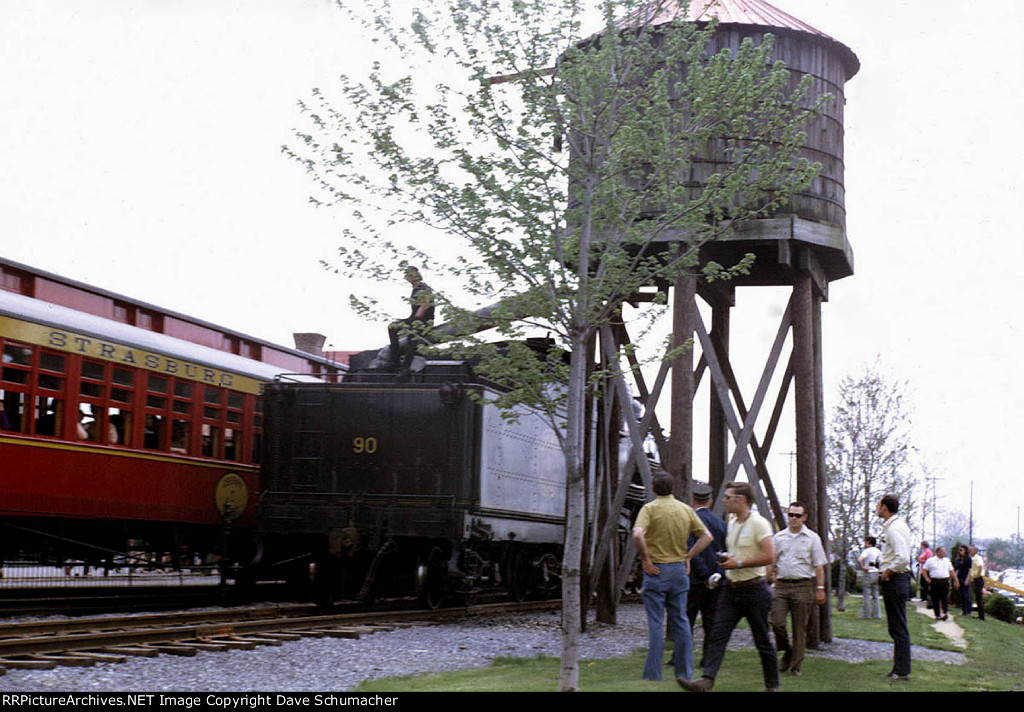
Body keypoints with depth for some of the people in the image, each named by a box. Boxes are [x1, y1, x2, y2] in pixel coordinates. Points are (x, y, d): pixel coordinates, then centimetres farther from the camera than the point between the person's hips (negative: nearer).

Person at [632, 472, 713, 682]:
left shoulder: (650, 508, -9)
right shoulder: (686, 509, 7)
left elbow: (638, 534, -25)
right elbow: (707, 536, 8)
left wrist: (645, 558, -13)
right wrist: (688, 556, 9)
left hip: (656, 570, -4)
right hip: (679, 570, 5)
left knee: (656, 623, -2)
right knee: (680, 621, 12)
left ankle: (653, 674, -1)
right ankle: (685, 671, 15)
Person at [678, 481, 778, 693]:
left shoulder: (759, 523, -12)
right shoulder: (732, 523, 14)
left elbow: (769, 556, -21)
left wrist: (739, 563, -18)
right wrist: (727, 560, 10)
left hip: (753, 590, -7)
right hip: (731, 588, 7)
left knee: (763, 641, 4)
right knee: (717, 635, -7)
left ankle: (772, 685, 17)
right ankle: (707, 680, -15)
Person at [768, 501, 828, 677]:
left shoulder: (812, 538, 4)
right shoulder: (779, 537, 11)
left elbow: (819, 566, 3)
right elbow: (771, 564, 17)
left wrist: (820, 589, -3)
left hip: (802, 586, -2)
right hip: (781, 586, 2)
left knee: (800, 628, 1)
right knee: (777, 622, -11)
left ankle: (795, 666, 9)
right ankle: (787, 652, 14)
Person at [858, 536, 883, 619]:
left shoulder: (867, 551, -10)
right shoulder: (878, 551, 9)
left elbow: (859, 560, -26)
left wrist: (863, 567, -15)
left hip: (867, 574, -6)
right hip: (876, 574, 6)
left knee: (866, 595, -1)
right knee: (875, 595, 13)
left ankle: (865, 614, 0)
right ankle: (876, 614, 14)